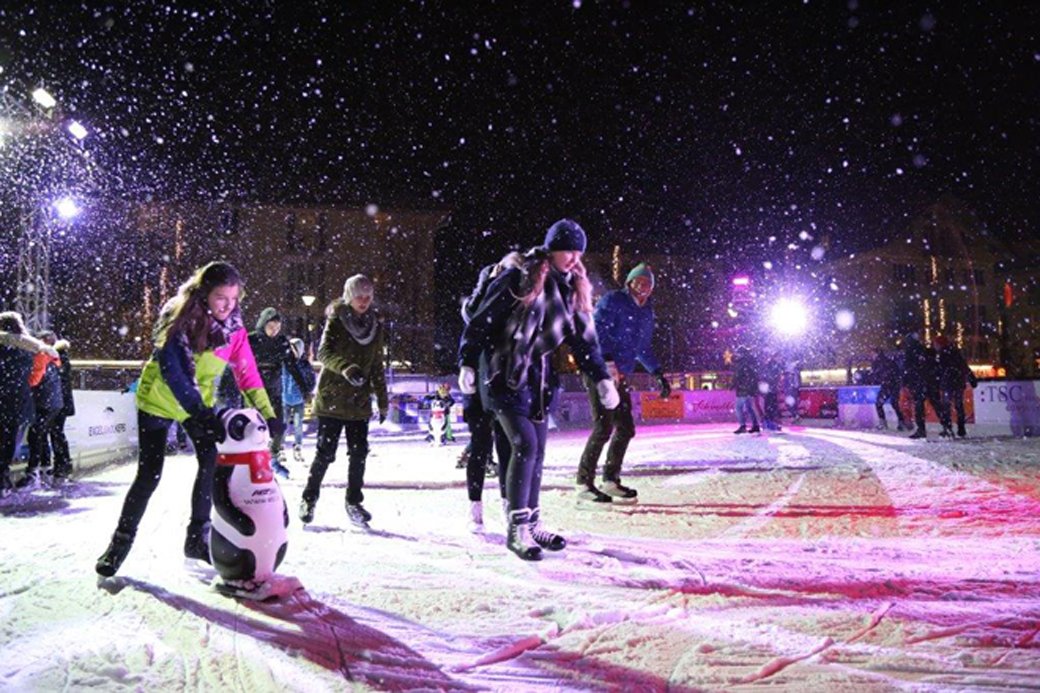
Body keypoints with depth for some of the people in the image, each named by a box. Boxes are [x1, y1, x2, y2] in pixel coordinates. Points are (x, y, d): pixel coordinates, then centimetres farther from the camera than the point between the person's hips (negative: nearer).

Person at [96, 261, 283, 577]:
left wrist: (268, 414, -24)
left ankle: (197, 537, 7)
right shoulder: (178, 320, -25)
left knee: (213, 461, -10)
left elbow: (247, 373, -13)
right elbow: (172, 370, -31)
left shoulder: (234, 328, -13)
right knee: (150, 473, -5)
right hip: (158, 400, -4)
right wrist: (201, 414, -40)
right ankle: (121, 541, 15)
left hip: (200, 403, 4)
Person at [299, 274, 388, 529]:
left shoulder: (375, 324, 10)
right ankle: (309, 498, 16)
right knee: (326, 452, -3)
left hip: (359, 401, 4)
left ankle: (354, 502, 14)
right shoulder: (336, 320, -4)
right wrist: (345, 367, -36)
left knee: (359, 452, 1)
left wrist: (383, 400, 13)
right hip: (332, 397, -4)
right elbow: (323, 352, -17)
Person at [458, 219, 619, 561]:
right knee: (525, 444, -15)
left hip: (537, 375, 7)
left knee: (537, 450, 8)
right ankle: (517, 527, -6)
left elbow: (583, 337, 12)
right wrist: (467, 363, -12)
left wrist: (602, 378, 6)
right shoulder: (519, 278, -13)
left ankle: (532, 522, 20)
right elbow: (482, 320, -11)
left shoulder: (572, 289, 8)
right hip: (503, 373, -7)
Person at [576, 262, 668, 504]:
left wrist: (658, 374, 23)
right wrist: (608, 362, -30)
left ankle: (611, 479, 24)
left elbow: (644, 348, 27)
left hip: (620, 377, 8)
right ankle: (584, 484, -4)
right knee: (603, 427, -13)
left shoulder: (646, 311, 17)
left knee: (626, 429, 10)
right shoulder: (612, 301, -7)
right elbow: (598, 331, -19)